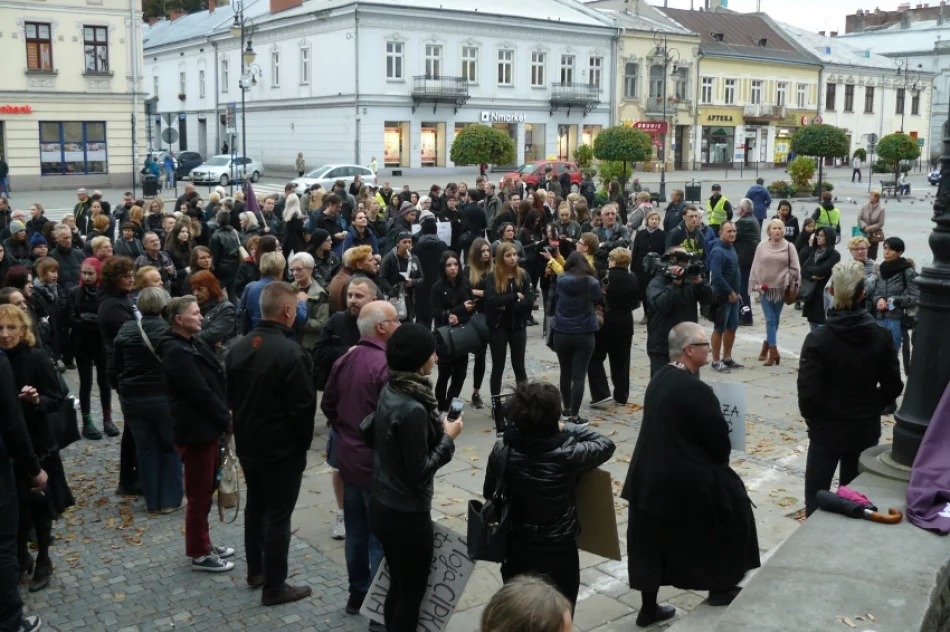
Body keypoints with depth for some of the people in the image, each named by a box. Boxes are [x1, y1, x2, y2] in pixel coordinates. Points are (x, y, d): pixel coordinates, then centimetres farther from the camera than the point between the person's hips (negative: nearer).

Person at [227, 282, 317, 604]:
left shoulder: (238, 347, 2)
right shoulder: (291, 352, -23)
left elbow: (230, 395, 11)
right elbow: (303, 406, -20)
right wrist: (304, 442, -4)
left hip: (247, 443, 8)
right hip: (282, 448, -8)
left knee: (255, 507, 21)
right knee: (278, 515, 2)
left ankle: (256, 570, 34)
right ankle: (274, 587, 11)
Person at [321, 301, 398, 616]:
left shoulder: (344, 361, 5)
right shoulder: (385, 365, -22)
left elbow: (328, 405, 14)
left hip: (348, 459, 8)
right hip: (377, 463, -8)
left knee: (356, 531, 19)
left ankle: (357, 593, 31)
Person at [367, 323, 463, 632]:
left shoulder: (390, 391, -1)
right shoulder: (413, 409, -27)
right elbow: (418, 473, -22)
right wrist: (448, 438, -12)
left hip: (383, 506, 9)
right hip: (406, 516, -8)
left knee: (397, 588, 23)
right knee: (411, 595, 9)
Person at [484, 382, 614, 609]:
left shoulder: (502, 451, -15)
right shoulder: (568, 453, -21)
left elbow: (489, 493, 1)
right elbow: (606, 444, -3)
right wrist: (568, 428, 4)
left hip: (517, 550, 2)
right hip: (560, 551, -2)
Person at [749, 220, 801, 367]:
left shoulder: (789, 246, -1)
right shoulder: (762, 247, 2)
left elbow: (795, 267, 0)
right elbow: (756, 267, 4)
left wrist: (795, 285, -2)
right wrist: (755, 284, 1)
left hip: (781, 288, 0)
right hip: (766, 288, 0)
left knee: (775, 320, 11)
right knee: (770, 320, -3)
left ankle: (767, 346, 27)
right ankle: (773, 352, -4)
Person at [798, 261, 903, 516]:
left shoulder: (818, 339, -18)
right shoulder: (882, 337, -7)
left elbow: (808, 392, -17)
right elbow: (893, 387, -1)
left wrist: (812, 417, 2)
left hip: (827, 429, -3)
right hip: (866, 429, 3)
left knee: (816, 498, 9)